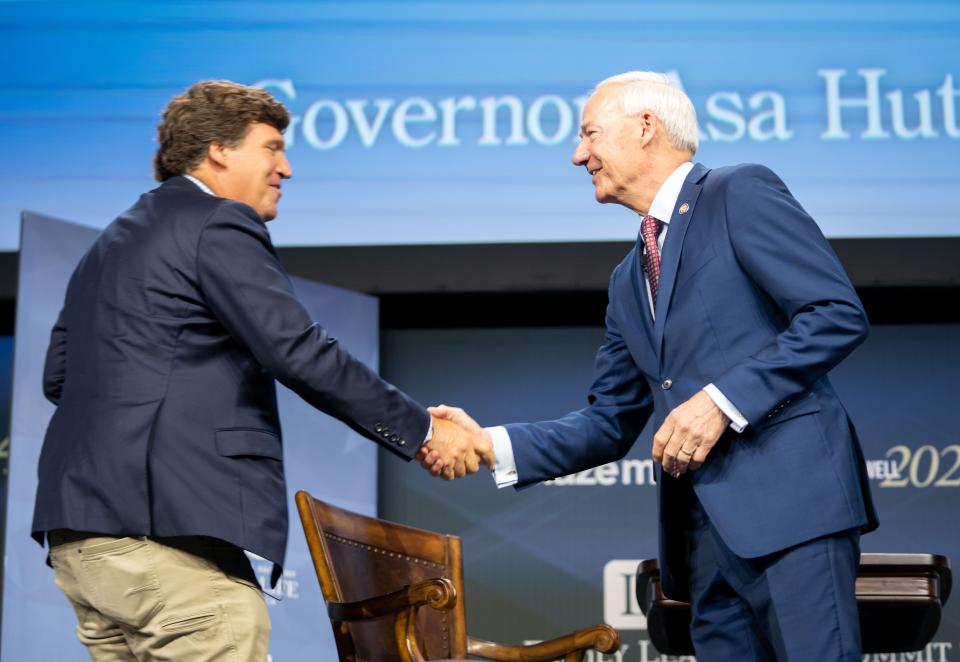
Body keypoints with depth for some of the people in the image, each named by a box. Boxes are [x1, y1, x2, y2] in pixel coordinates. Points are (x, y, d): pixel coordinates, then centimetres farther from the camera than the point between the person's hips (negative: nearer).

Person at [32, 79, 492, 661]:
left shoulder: (118, 237, 22)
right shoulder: (220, 224, -6)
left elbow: (59, 374, 23)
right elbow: (300, 355, -13)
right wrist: (422, 432, -7)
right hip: (163, 527, -10)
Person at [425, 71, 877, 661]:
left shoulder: (741, 194, 0)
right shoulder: (628, 280, 22)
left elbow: (839, 313, -10)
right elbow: (611, 423, 19)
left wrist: (723, 400, -16)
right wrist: (492, 443, 6)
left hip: (789, 495, -7)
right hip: (704, 523, 7)